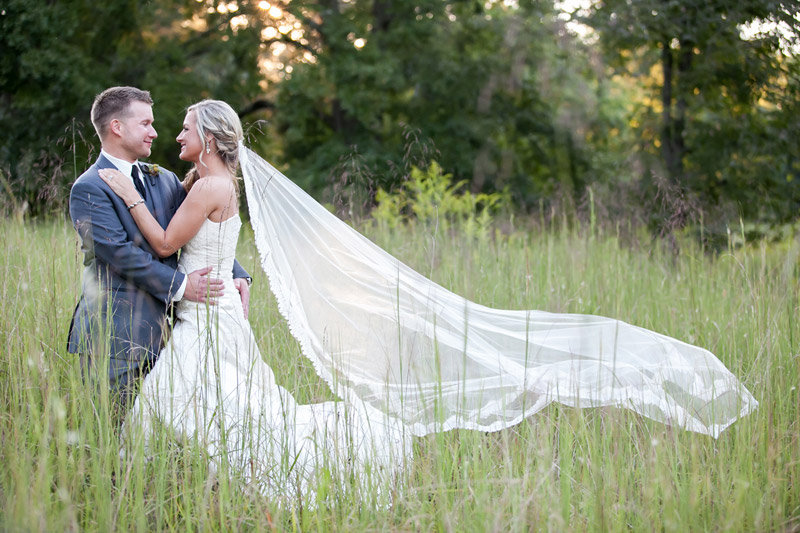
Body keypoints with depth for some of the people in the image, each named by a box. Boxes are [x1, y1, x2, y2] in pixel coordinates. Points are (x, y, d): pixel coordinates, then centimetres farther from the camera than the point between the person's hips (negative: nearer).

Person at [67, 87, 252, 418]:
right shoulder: (89, 188, -7)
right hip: (113, 340, -6)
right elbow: (118, 251, -16)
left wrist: (236, 275, 1)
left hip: (156, 334, 6)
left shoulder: (165, 181, 15)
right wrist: (179, 285, -16)